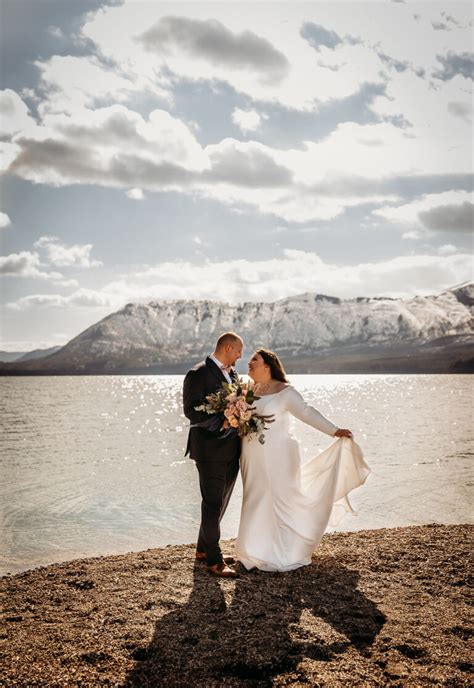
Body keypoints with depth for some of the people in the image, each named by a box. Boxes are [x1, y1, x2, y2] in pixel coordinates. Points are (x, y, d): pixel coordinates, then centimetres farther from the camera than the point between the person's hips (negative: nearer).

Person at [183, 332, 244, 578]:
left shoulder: (232, 372, 14)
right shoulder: (198, 374, -12)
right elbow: (190, 410, -18)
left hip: (231, 449, 9)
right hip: (210, 449, -9)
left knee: (221, 502, 18)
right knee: (213, 504, -2)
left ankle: (204, 548, 33)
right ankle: (213, 559, 8)